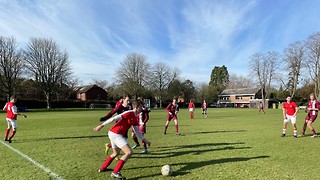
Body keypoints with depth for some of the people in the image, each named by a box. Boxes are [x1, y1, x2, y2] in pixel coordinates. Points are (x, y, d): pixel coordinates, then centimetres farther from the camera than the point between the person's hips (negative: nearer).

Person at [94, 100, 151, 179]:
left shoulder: (135, 118, 11)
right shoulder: (129, 113, -17)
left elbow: (137, 132, 19)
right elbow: (114, 118, -20)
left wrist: (145, 140, 17)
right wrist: (101, 125, -21)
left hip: (113, 134, 10)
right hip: (115, 134, -10)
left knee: (116, 153, 27)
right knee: (129, 152, -14)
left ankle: (102, 168, 43)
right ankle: (115, 172, -10)